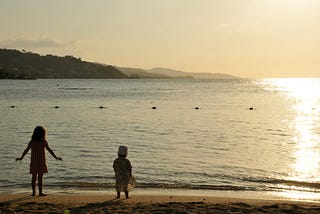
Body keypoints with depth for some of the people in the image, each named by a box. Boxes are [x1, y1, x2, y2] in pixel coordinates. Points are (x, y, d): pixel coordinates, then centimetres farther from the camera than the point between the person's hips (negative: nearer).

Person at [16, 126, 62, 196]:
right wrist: (56, 157, 1)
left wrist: (21, 158, 20)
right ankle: (40, 192, 2)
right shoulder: (44, 142, -9)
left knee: (34, 177, 11)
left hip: (33, 162, 4)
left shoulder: (31, 142, 1)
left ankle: (33, 192, 14)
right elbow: (50, 150, -7)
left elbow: (26, 150, 8)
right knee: (40, 177, -1)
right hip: (41, 162, -4)